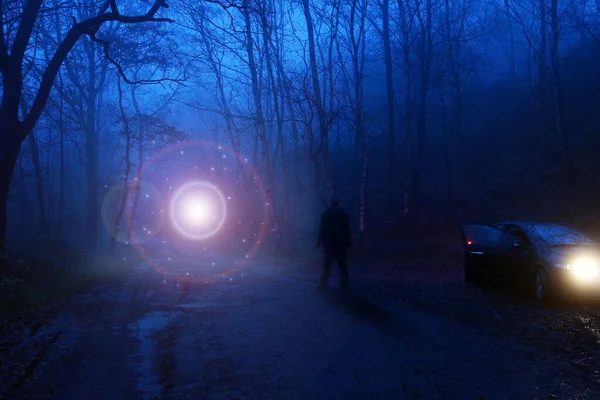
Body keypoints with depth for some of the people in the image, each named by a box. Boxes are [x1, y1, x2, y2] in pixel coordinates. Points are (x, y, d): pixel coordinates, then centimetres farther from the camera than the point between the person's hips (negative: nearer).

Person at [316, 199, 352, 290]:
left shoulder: (326, 214, -2)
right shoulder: (344, 215, 2)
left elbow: (322, 230, -3)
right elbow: (347, 230, 2)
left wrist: (319, 242, 0)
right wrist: (348, 242, 6)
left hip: (328, 244, 0)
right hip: (341, 244, 1)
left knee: (326, 265, 4)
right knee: (342, 265, 6)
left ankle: (324, 284, 1)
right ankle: (344, 284, 3)